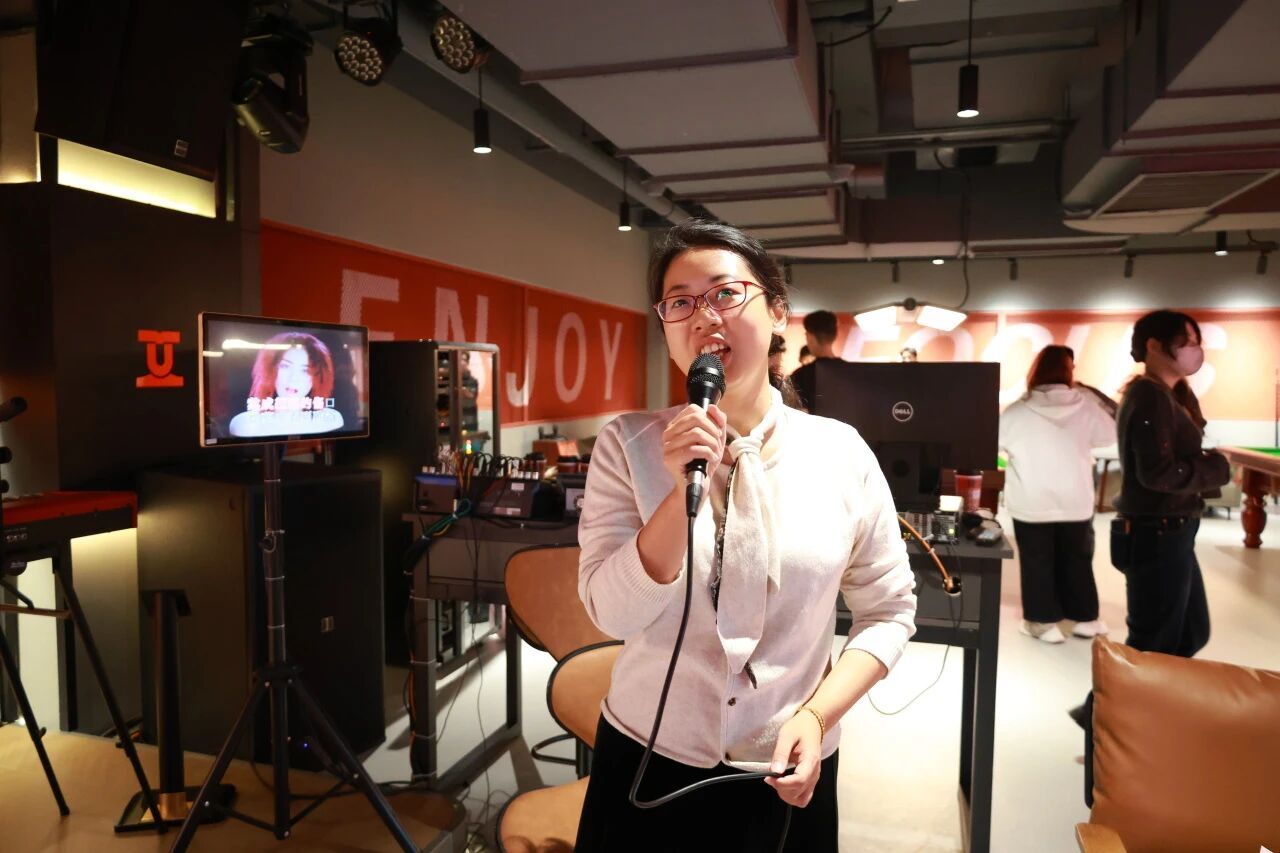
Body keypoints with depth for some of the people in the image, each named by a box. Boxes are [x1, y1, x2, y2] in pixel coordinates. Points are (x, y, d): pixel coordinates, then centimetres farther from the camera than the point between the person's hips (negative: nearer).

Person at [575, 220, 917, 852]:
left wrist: (817, 715, -12)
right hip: (648, 765, 0)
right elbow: (614, 614, -15)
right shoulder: (627, 444, -9)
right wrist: (684, 489, -26)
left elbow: (889, 608, 0)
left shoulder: (841, 451, -7)